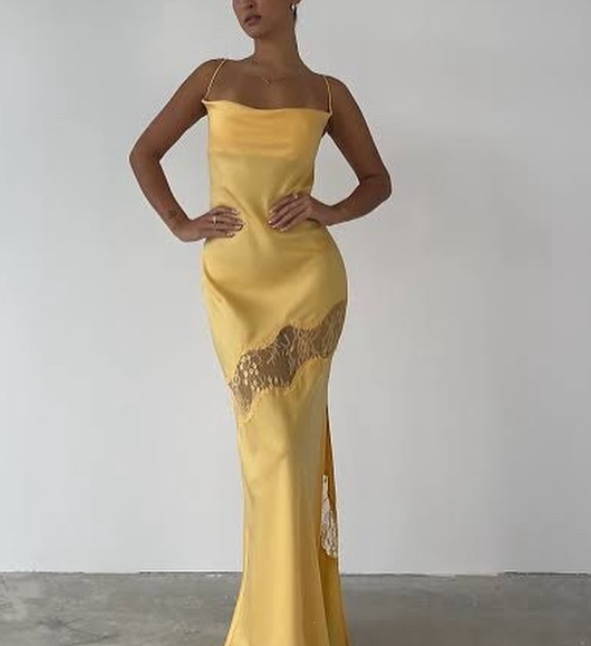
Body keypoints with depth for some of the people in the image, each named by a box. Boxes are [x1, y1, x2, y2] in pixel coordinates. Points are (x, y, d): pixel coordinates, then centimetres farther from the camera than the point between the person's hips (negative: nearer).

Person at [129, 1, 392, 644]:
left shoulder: (327, 92, 8)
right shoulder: (213, 76, 10)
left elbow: (377, 179, 15)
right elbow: (144, 153, 15)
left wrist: (331, 212, -4)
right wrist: (180, 225, 2)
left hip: (306, 276, -1)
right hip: (233, 279, 1)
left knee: (289, 444, -1)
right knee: (268, 443, 1)